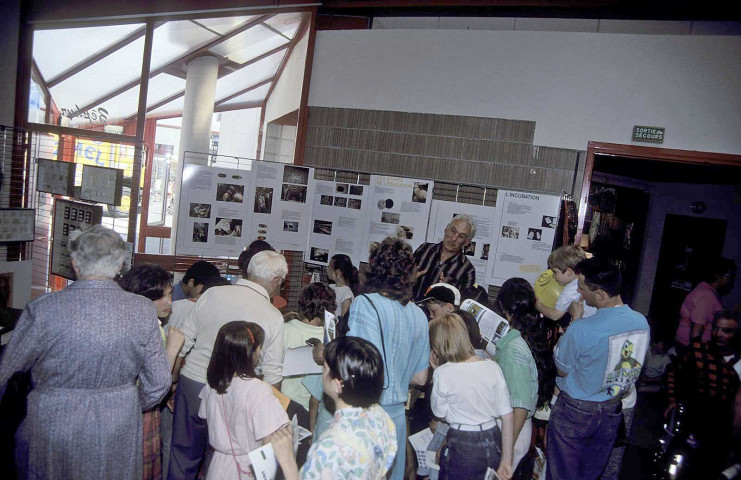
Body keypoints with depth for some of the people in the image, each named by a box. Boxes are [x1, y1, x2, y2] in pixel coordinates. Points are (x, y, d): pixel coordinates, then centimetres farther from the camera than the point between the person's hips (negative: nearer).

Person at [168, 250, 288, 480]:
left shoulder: (212, 294, -5)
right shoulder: (274, 316, -11)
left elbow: (182, 342, 1)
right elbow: (272, 375, -8)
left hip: (191, 384, 2)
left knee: (183, 457, 19)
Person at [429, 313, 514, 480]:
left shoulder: (442, 373, -16)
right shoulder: (492, 367, -5)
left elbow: (440, 415, -2)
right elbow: (507, 416, -4)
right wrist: (506, 460, 4)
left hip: (462, 449, -4)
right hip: (493, 443, 4)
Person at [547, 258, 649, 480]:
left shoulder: (581, 329, -32)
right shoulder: (641, 322, -12)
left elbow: (562, 370, -14)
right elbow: (632, 365, 5)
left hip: (576, 411, -6)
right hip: (612, 410, 6)